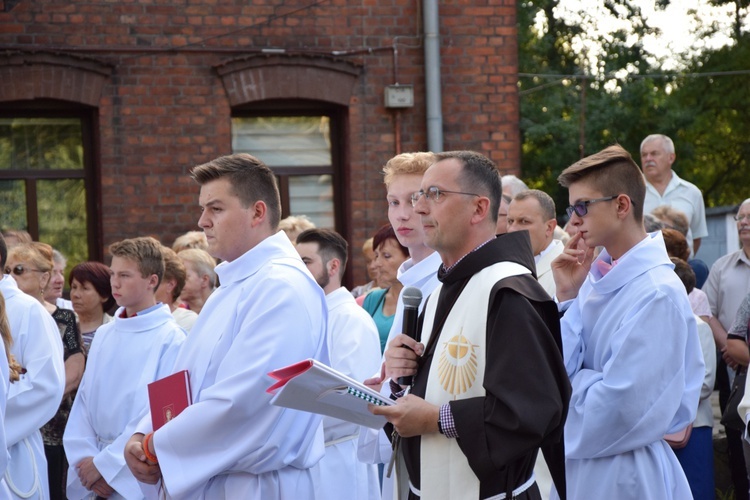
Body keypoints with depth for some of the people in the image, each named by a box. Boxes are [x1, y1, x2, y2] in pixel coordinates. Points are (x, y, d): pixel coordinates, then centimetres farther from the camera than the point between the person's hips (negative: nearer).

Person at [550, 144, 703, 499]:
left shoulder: (658, 294, -18)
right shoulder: (596, 277, 5)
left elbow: (618, 409, -22)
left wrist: (568, 381, -5)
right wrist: (567, 296, -6)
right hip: (580, 464, 7)